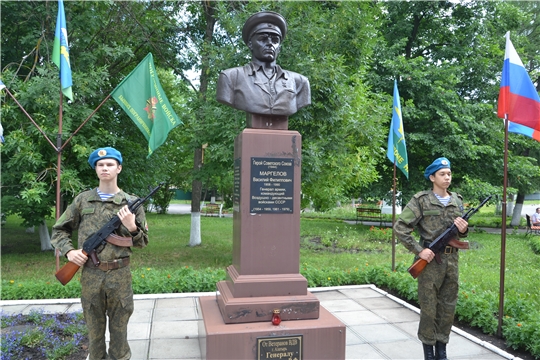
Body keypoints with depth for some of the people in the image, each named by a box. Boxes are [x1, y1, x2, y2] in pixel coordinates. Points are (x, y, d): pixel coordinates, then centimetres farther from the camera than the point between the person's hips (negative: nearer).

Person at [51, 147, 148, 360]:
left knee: (119, 327, 12)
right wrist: (69, 251, -5)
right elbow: (59, 230, 12)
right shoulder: (82, 200, 3)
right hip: (90, 274, 1)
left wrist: (132, 227, -16)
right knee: (94, 328, 15)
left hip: (119, 274, -1)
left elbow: (143, 242, 4)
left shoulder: (131, 203, 0)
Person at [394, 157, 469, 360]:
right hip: (430, 260, -5)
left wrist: (464, 229, -4)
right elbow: (400, 228, -11)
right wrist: (419, 251, -15)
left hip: (452, 261, 5)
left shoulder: (457, 201, 9)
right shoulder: (421, 200, -7)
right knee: (428, 308, 3)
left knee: (448, 307, 11)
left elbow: (462, 232, 20)